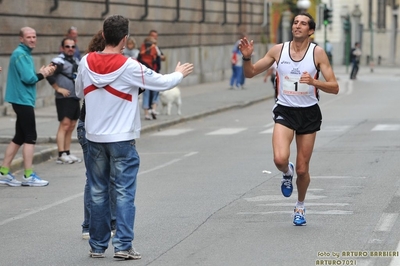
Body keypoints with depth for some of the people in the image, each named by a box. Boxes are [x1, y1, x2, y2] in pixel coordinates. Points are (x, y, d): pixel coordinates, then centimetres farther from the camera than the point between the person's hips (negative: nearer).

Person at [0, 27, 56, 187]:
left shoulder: (25, 54, 17)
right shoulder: (21, 54, -14)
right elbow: (28, 78, -20)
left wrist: (43, 72, 1)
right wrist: (42, 74, -5)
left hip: (22, 100, 10)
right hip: (23, 100, -10)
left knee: (19, 138, 12)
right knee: (30, 138, -7)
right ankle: (28, 176, -5)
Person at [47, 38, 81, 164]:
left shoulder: (76, 61, 15)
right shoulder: (59, 61, -10)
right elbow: (49, 75, -20)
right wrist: (58, 89, -18)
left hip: (75, 98, 8)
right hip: (64, 98, -8)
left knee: (71, 126, 10)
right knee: (65, 124, -13)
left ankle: (67, 153, 16)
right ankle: (61, 155, -14)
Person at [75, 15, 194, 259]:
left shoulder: (86, 62, -3)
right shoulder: (129, 67, -14)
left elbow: (79, 91, 14)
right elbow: (162, 83, -3)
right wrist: (180, 73, 17)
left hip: (94, 137, 4)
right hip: (122, 138, -4)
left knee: (98, 193, 11)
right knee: (124, 193, 1)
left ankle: (98, 246, 16)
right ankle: (123, 246, -2)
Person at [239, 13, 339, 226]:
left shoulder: (317, 53, -6)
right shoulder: (278, 50, -1)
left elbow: (334, 88, -9)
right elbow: (250, 73, 6)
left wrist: (314, 82, -27)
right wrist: (247, 57, -15)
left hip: (309, 113, 0)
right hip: (285, 111, 0)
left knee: (302, 169, 5)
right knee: (280, 159, -24)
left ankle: (300, 206, 33)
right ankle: (287, 173, 15)